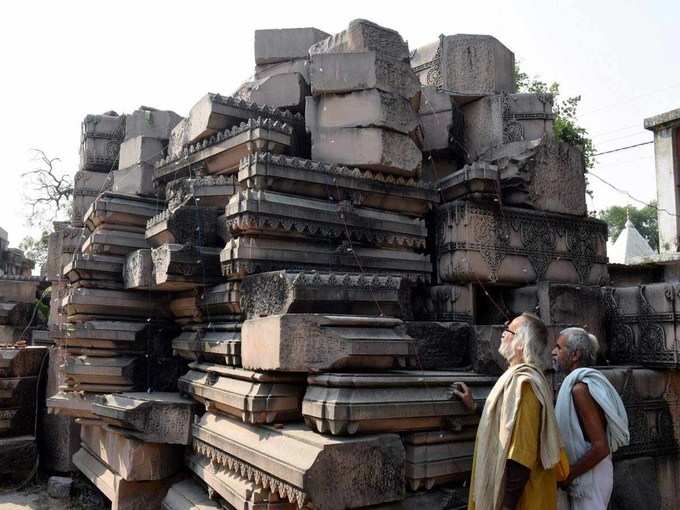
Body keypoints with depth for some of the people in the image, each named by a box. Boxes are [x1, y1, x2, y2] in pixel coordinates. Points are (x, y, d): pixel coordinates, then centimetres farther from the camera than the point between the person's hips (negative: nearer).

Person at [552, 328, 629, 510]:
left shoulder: (580, 388, -22)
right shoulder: (586, 381, 7)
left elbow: (600, 447, -25)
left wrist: (566, 476, -18)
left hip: (589, 478, -9)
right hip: (587, 474, 9)